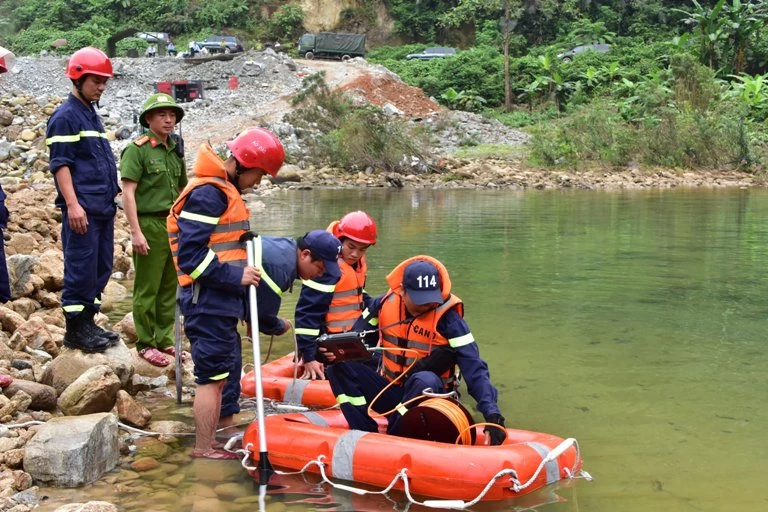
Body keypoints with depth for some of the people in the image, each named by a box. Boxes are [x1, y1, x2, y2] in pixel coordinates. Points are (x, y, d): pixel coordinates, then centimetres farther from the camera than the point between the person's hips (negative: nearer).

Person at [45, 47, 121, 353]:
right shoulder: (65, 116, -7)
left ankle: (88, 323, 20)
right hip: (82, 209, -9)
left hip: (103, 209, 9)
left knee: (101, 269, 11)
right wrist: (73, 204, -20)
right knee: (81, 269, -5)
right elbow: (60, 164, -13)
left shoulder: (92, 115, 19)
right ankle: (75, 330, 4)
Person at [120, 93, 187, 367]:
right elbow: (128, 192, -13)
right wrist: (136, 231, -18)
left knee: (169, 288, 12)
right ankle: (146, 344, 11)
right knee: (147, 289, 2)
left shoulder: (175, 150, 12)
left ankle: (164, 339, 23)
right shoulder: (137, 149, -8)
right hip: (150, 224, -7)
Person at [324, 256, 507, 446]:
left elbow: (474, 368, -20)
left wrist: (492, 412, -33)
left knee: (425, 380, -38)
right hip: (388, 391, 4)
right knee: (340, 365, -16)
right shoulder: (385, 303, -4)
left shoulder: (447, 318, -15)